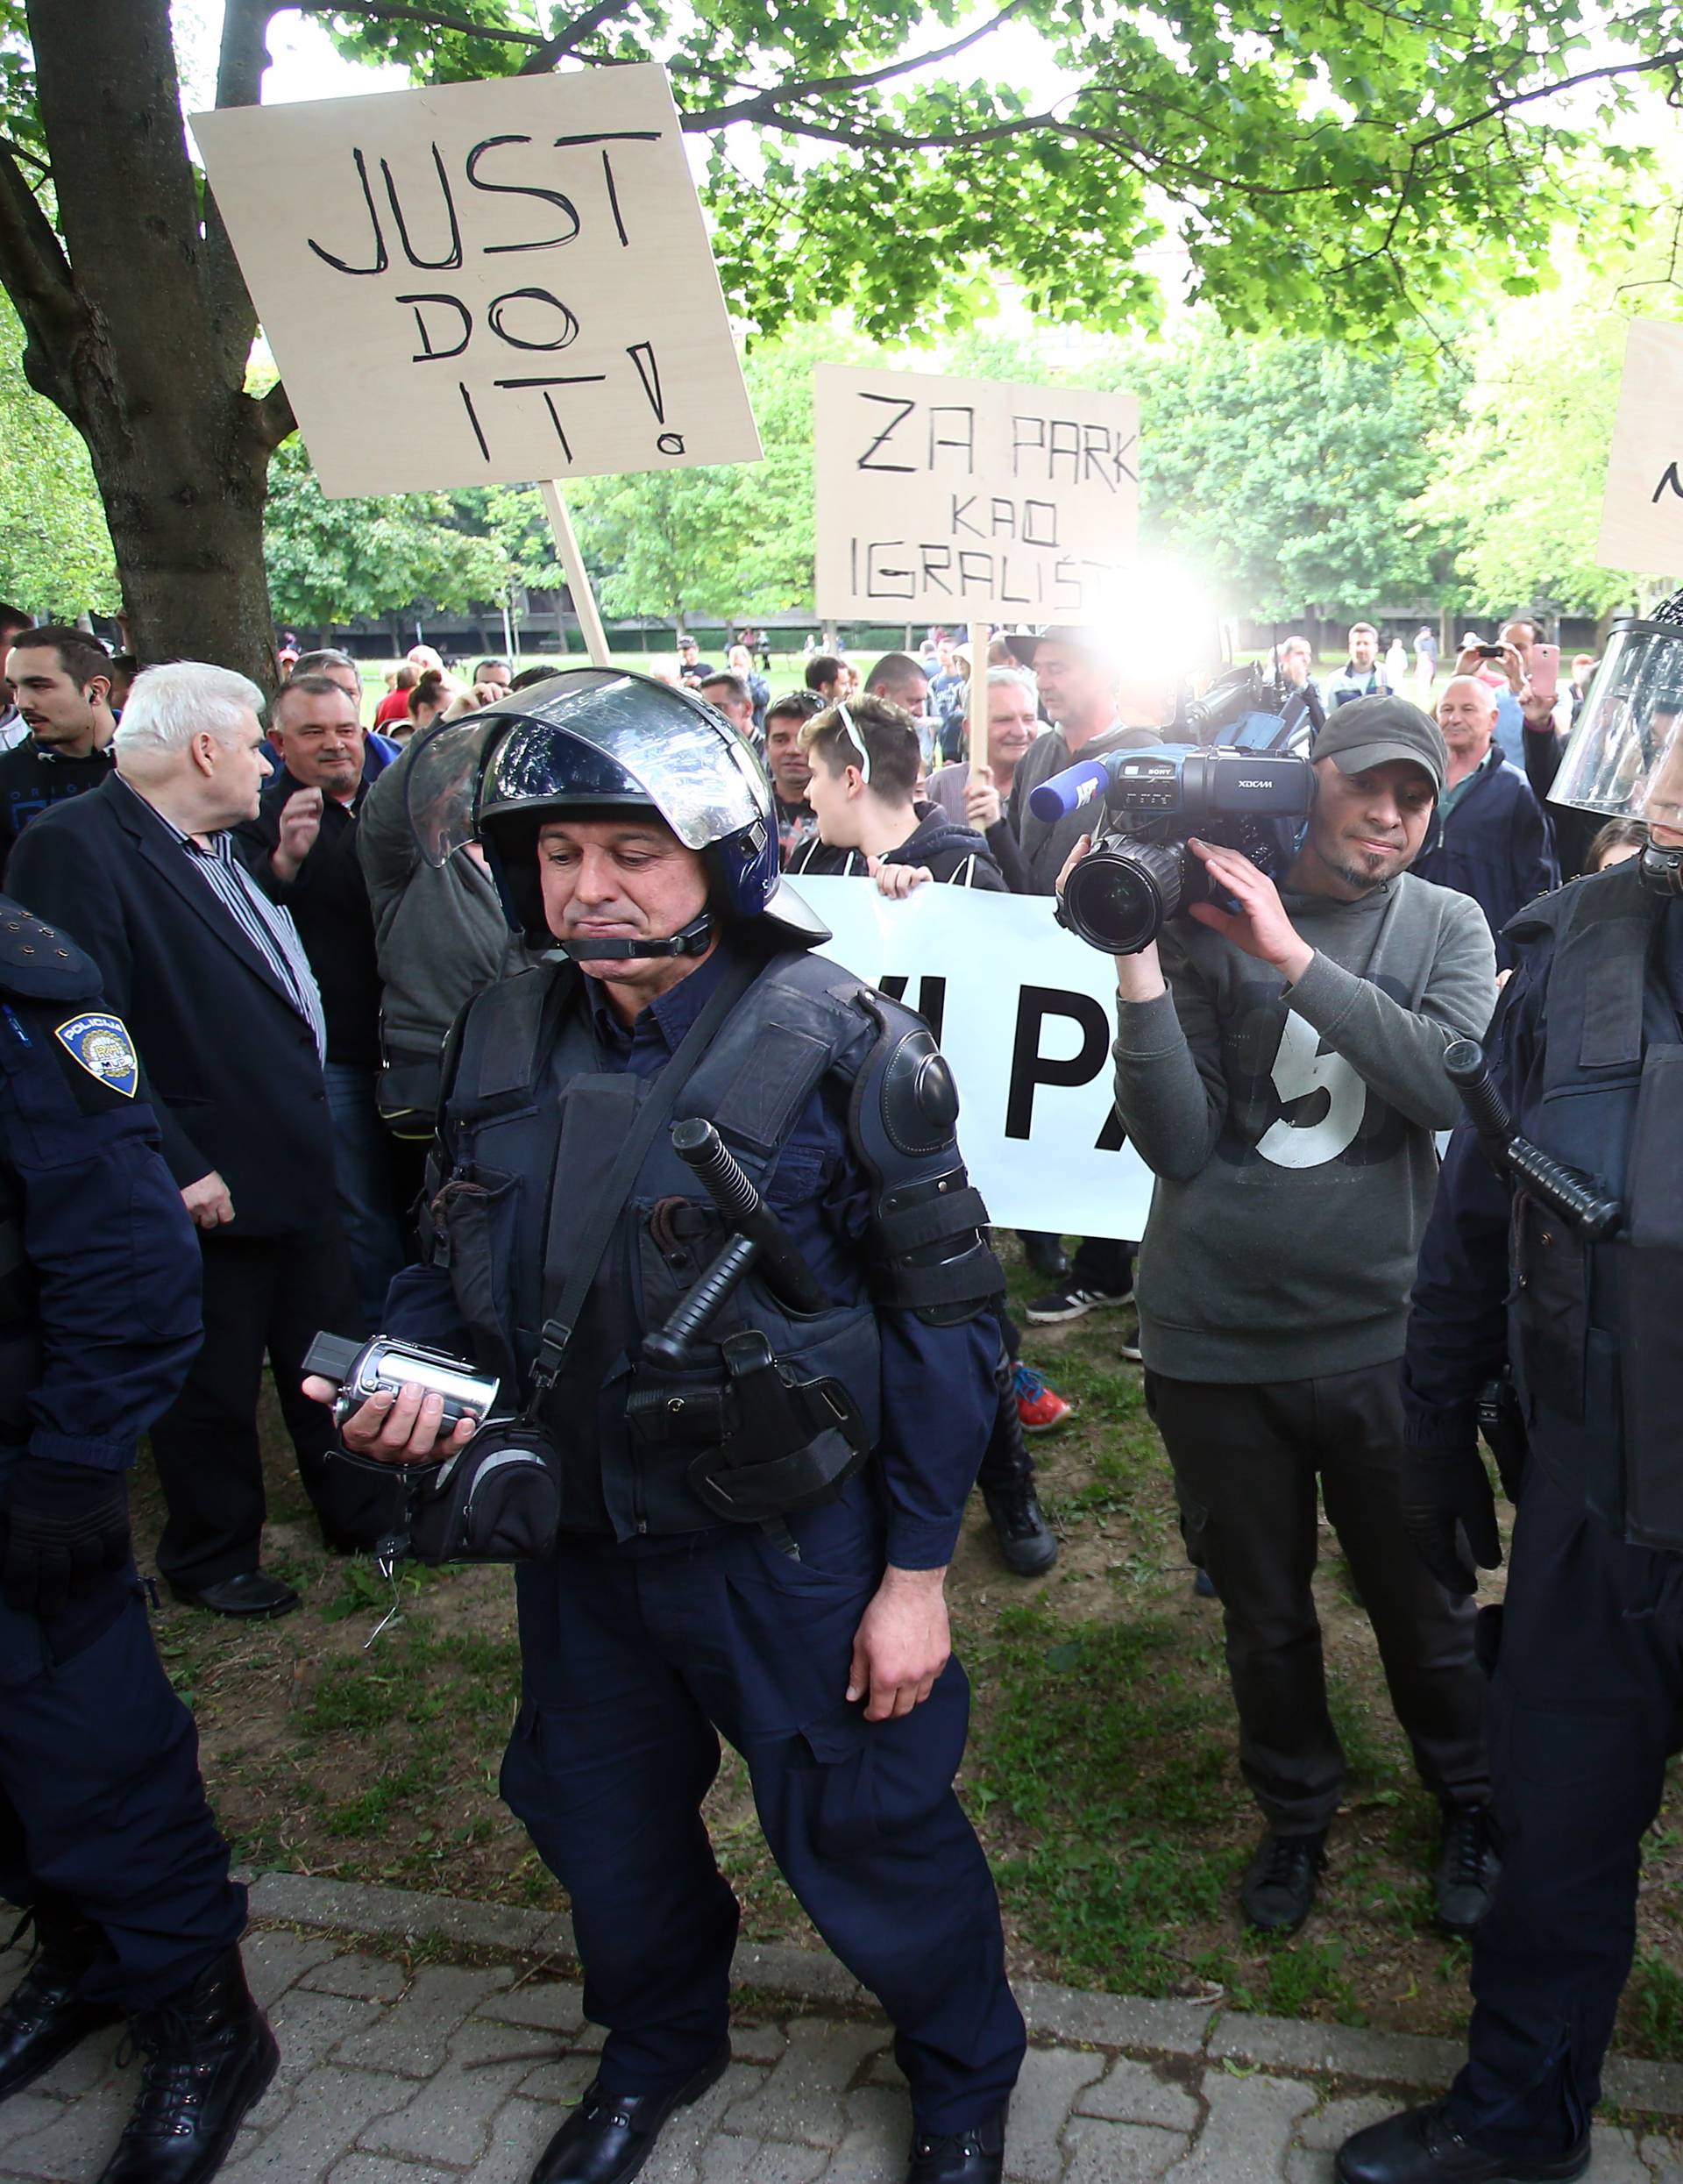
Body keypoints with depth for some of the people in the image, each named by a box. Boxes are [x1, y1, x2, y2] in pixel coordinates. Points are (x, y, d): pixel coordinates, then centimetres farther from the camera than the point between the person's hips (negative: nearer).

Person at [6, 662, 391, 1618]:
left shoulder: (223, 845, 12)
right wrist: (177, 1171, -24)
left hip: (303, 1170, 8)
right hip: (210, 1188, -8)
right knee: (213, 1386, 11)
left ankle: (363, 1512, 39)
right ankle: (214, 1556, 32)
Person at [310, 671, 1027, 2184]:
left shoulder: (838, 1049, -17)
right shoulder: (506, 1038, -3)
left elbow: (940, 1314, -14)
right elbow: (458, 1251, 9)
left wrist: (917, 1572, -13)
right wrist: (404, 1365, -12)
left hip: (790, 1535, -5)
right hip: (580, 1533, 5)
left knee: (858, 1828, 12)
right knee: (600, 1816, 23)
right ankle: (658, 2045, 55)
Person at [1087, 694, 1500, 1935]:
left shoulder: (1446, 927, -1)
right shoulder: (1202, 923, -6)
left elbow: (1460, 1088, -20)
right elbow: (1178, 1144, -13)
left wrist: (1295, 957, -23)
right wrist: (1138, 962, -23)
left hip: (1381, 1333, 1)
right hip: (1215, 1338, 0)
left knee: (1423, 1604, 18)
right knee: (1264, 1616, 18)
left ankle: (1471, 1806, 47)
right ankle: (1297, 1811, 46)